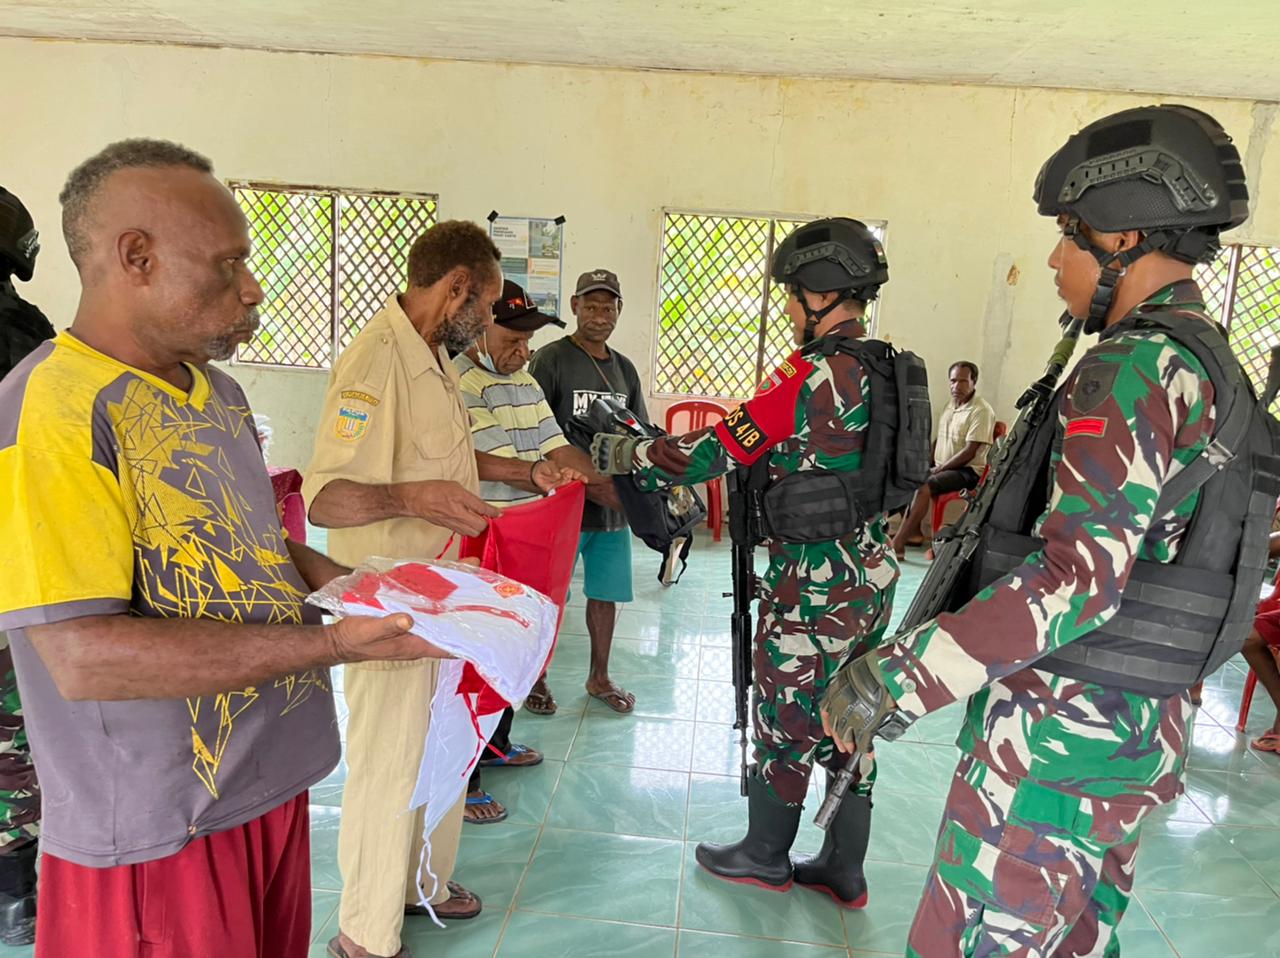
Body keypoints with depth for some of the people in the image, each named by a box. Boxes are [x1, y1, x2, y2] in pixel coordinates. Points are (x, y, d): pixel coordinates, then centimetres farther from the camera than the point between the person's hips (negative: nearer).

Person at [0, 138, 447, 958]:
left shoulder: (220, 392, 8)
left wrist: (348, 584, 0)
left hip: (271, 785, 8)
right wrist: (336, 643, -26)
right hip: (157, 835, -7)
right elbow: (84, 655, -25)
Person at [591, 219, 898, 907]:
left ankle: (765, 856, 30)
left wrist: (619, 453, -8)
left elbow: (718, 451, -19)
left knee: (785, 722, 10)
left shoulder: (813, 374, -19)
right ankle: (844, 873, 30)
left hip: (813, 589, -8)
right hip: (872, 580, 8)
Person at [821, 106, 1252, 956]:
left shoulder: (1135, 370, -19)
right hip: (1138, 731, 10)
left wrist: (898, 678, -29)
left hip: (1061, 735, -10)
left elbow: (1080, 577, -29)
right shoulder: (1205, 365, 12)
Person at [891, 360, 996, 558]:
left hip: (967, 471, -9)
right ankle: (913, 532, -3)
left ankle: (898, 543, -29)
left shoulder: (981, 411, -15)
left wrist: (938, 469, -18)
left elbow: (969, 452, -20)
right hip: (942, 467, 9)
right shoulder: (950, 406, 12)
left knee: (924, 487, -29)